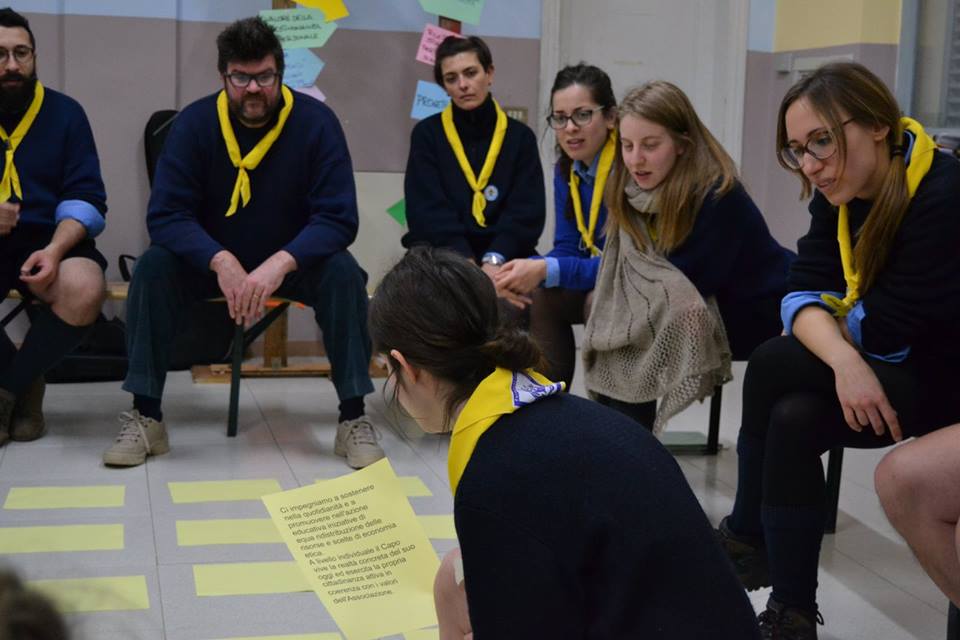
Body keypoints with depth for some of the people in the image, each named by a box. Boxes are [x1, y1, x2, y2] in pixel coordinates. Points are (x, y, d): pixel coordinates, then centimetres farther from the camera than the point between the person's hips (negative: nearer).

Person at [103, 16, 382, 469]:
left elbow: (338, 218, -20)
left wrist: (279, 264, -38)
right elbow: (166, 215, -18)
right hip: (211, 259, 1)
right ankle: (145, 416, -17)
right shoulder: (194, 123, -12)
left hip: (294, 260, -1)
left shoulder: (315, 122, -16)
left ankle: (354, 418, -19)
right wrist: (222, 262, -37)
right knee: (153, 267, -26)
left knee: (344, 273, -30)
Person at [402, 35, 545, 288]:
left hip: (503, 256, 1)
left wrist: (494, 260, -22)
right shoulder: (427, 134, 4)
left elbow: (527, 212, -3)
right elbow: (429, 212, -6)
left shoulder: (520, 136, 7)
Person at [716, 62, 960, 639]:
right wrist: (844, 362, -30)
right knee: (791, 420, -19)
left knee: (773, 367, -18)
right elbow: (804, 295, -9)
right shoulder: (839, 196, 0)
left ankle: (747, 538, 0)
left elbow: (884, 330, -25)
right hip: (894, 371, 7)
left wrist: (828, 318, -4)